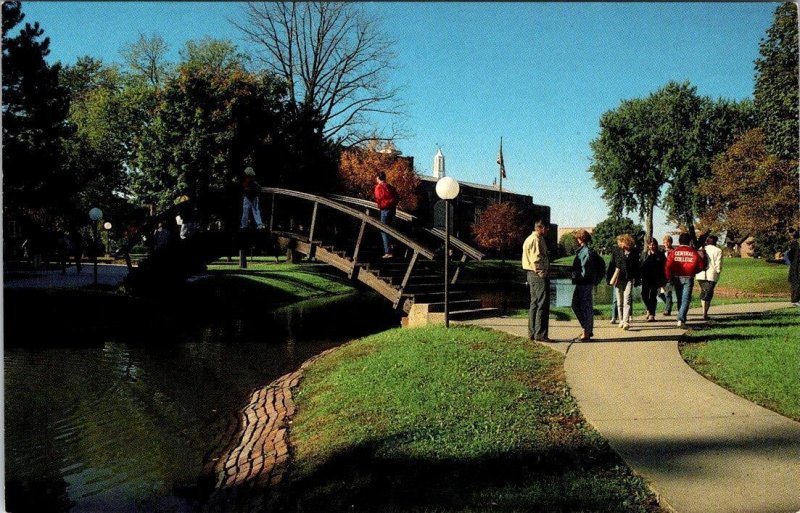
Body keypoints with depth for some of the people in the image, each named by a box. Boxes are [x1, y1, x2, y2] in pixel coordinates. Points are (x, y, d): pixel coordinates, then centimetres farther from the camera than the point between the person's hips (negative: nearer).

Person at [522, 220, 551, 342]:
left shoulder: (529, 239, 19)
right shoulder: (537, 240, -13)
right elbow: (537, 259, -20)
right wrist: (543, 274, -17)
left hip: (532, 275, 11)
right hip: (540, 275, -11)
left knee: (534, 304, 13)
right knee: (542, 305, -8)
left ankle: (532, 333, 18)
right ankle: (540, 334, -8)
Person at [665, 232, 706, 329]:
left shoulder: (674, 252, -3)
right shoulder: (693, 252, -4)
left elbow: (668, 266, -8)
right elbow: (701, 265, -1)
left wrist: (669, 278, 3)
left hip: (677, 278, 2)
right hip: (688, 278, -2)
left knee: (679, 299, 17)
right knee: (685, 300, -4)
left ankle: (681, 318, 27)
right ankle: (681, 320, -18)